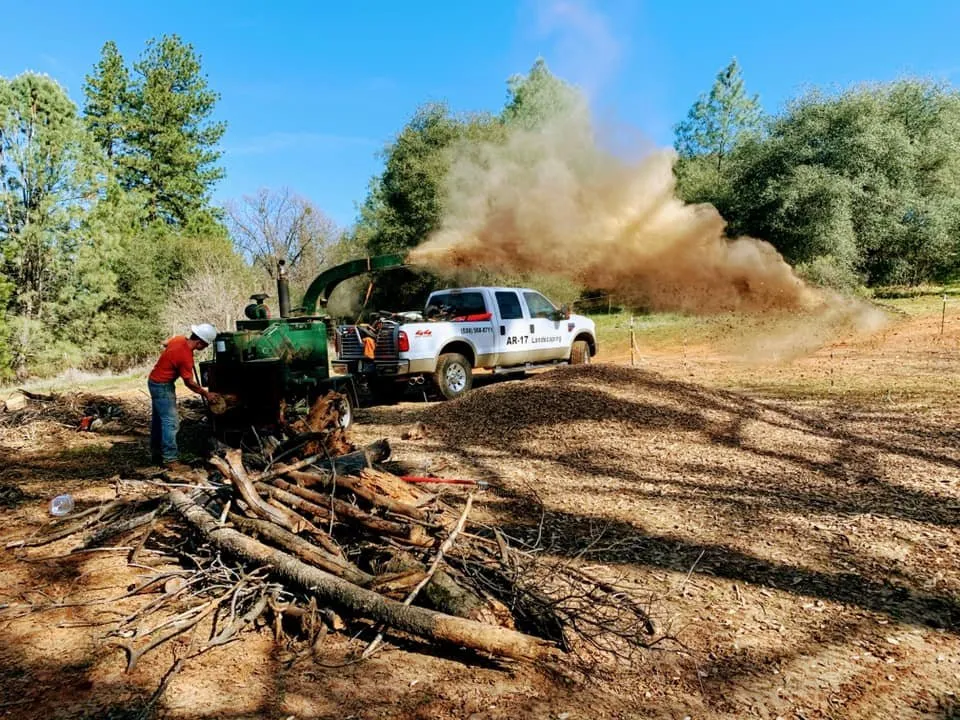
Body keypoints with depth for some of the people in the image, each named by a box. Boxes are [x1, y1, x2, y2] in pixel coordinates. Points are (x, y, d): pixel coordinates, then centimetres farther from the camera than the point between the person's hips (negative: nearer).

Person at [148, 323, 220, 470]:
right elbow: (189, 382, -18)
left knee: (158, 419, 17)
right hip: (162, 386, -10)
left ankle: (157, 454, 26)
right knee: (171, 422, -10)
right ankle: (170, 459, -9)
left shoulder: (179, 338, -4)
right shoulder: (186, 356, -28)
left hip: (155, 381, 10)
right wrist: (206, 394, -8)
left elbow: (165, 344, 20)